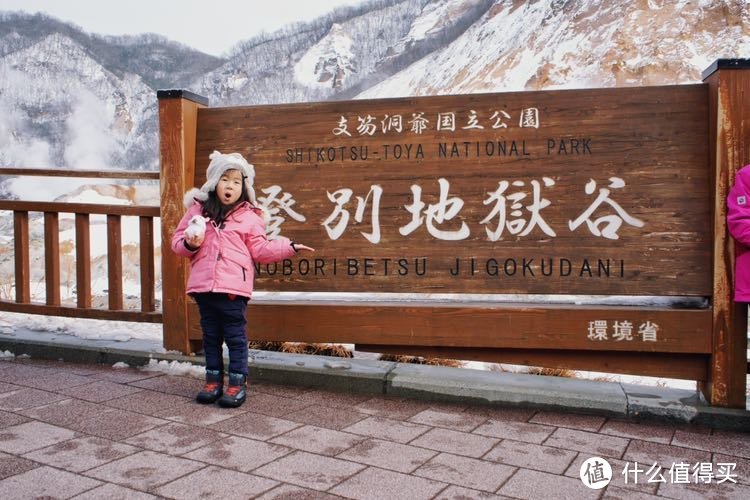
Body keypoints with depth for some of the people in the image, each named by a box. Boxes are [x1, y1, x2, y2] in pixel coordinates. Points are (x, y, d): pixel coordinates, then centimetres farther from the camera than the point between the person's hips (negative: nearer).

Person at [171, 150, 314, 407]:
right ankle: (213, 380, 26)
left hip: (233, 287, -3)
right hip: (203, 285, 3)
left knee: (235, 336, 3)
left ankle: (237, 383, 13)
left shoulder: (249, 216, 2)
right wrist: (189, 243, -10)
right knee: (210, 335, 14)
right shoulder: (198, 209, 8)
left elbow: (260, 250, 2)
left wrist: (288, 247, -6)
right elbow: (177, 240, 11)